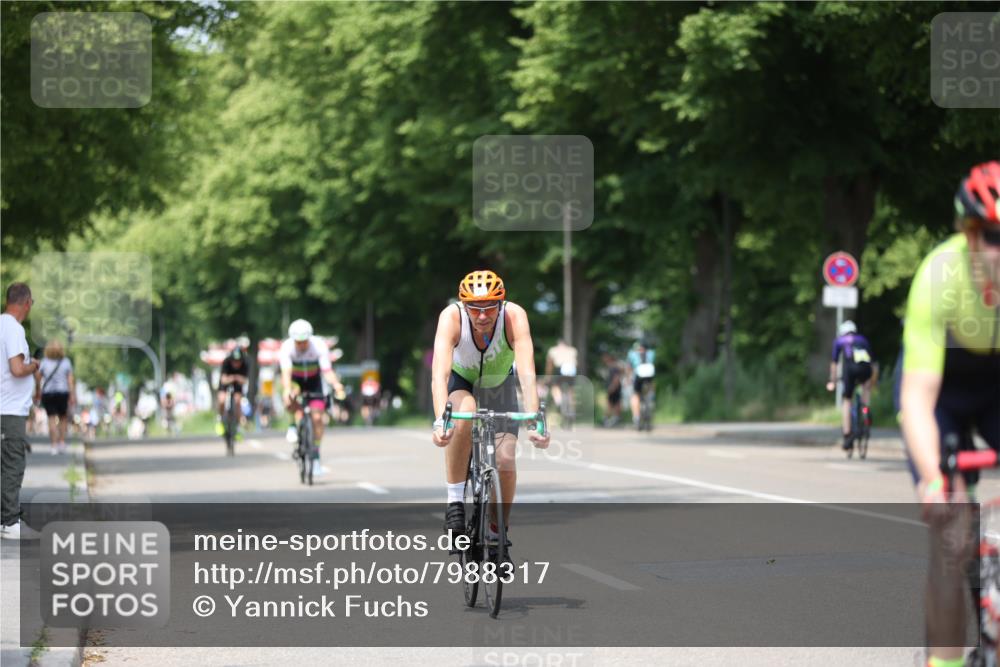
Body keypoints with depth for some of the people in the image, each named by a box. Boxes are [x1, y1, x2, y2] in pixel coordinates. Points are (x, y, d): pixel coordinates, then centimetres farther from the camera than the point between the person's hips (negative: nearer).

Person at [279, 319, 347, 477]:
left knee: (317, 417, -11)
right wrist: (287, 390, -59)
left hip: (313, 380, 0)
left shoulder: (319, 346, -29)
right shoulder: (286, 348, -30)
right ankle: (294, 424, -8)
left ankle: (315, 456, 1)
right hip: (295, 379, 0)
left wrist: (336, 385, -55)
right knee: (289, 398, -35)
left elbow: (327, 370, -36)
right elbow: (286, 373, -40)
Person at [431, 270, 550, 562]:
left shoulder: (514, 316, -33)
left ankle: (498, 534, 8)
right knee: (464, 415, -36)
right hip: (460, 381, -1)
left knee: (505, 459, -15)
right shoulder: (451, 318, -34)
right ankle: (455, 500, -21)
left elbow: (527, 373, -42)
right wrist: (440, 421, -59)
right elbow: (439, 373, -45)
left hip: (499, 383, 1)